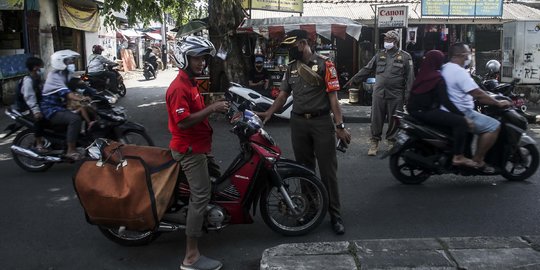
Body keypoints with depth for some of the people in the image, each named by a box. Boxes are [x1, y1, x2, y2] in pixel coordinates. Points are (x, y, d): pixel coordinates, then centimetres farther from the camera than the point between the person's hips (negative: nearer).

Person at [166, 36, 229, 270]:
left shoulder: (190, 83, 13)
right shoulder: (179, 88, -20)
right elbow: (183, 122, -27)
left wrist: (214, 108, 10)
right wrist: (211, 108, -26)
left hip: (197, 147, 11)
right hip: (190, 150, -11)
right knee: (201, 196, -9)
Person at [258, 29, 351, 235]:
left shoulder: (324, 63, -6)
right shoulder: (291, 67, 10)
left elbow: (333, 96, -10)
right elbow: (283, 95, 7)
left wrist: (340, 125, -16)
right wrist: (268, 113, -10)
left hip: (322, 122, -5)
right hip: (298, 123, 5)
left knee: (328, 171, 1)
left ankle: (335, 216, 9)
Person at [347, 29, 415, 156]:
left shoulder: (405, 57, 1)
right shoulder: (379, 55, 11)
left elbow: (409, 77, -1)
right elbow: (366, 69, 14)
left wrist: (407, 95, -7)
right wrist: (354, 80, 10)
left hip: (395, 96, -2)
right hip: (378, 94, 2)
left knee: (393, 120, 7)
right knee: (376, 119, 4)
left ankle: (391, 142, 23)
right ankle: (374, 142, 17)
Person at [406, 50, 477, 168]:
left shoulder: (421, 75, 13)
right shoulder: (437, 78, -11)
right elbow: (445, 101, -20)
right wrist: (463, 116, -19)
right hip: (426, 112, -10)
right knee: (461, 122, -16)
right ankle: (458, 157, -16)